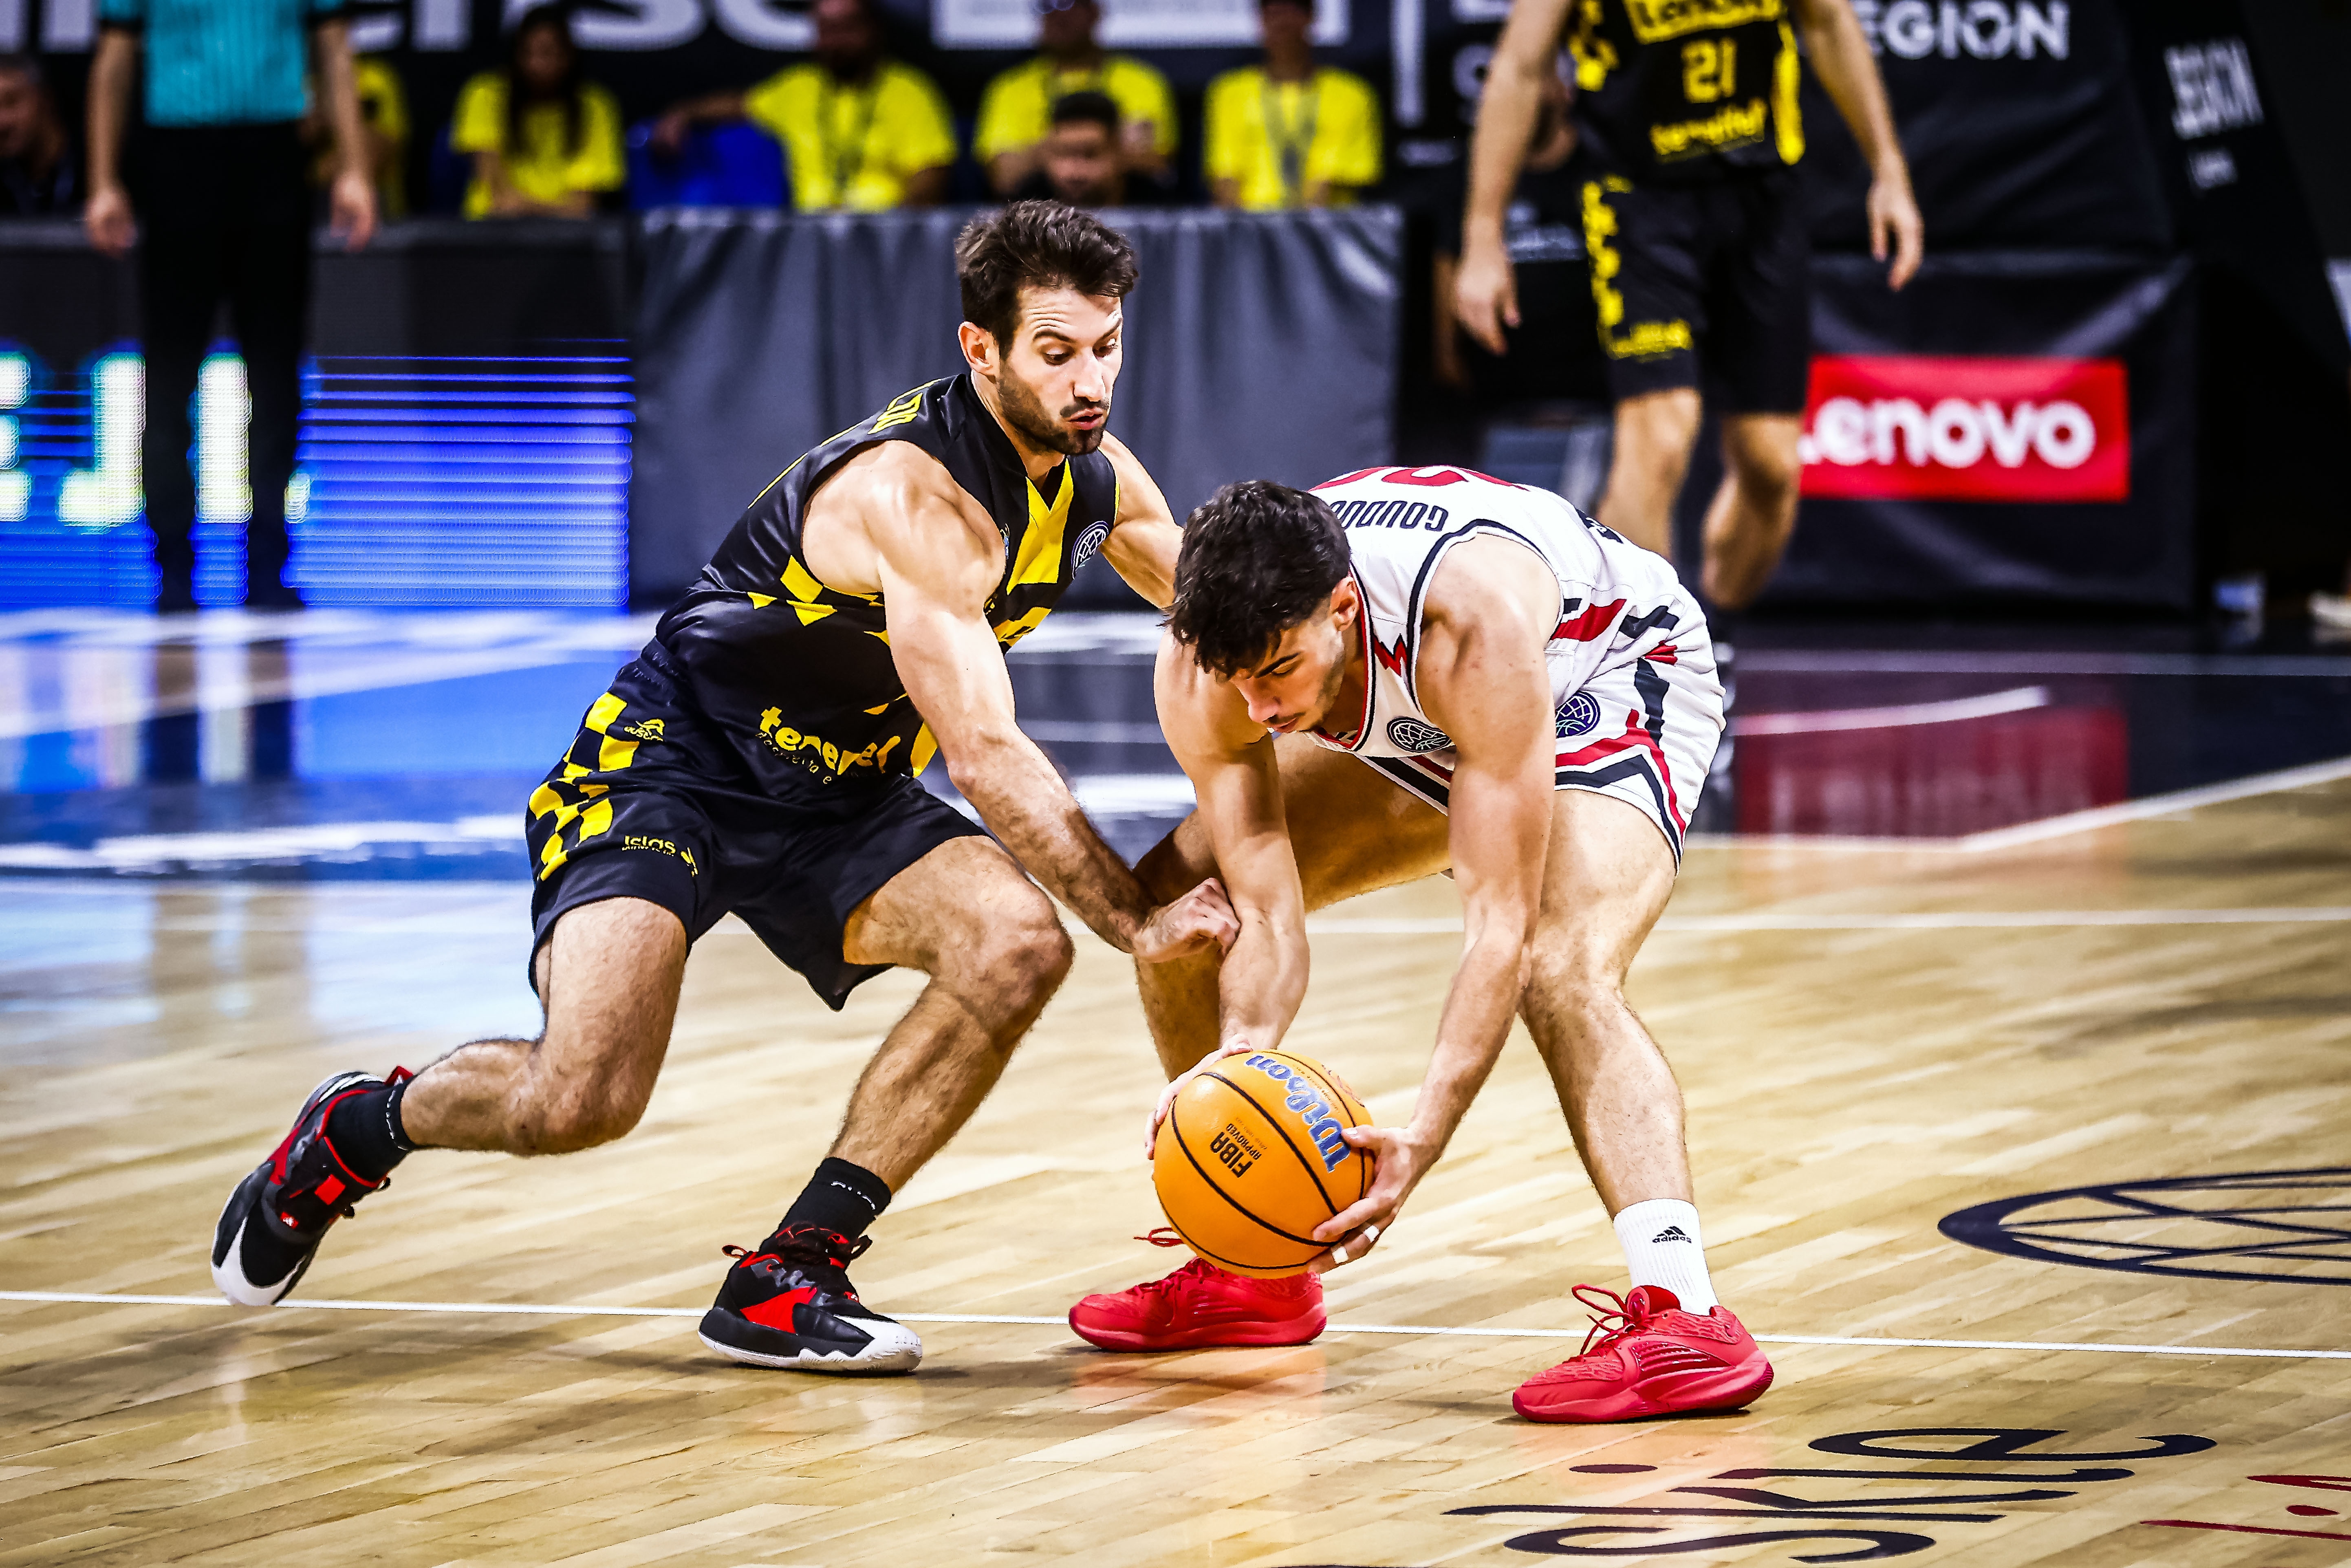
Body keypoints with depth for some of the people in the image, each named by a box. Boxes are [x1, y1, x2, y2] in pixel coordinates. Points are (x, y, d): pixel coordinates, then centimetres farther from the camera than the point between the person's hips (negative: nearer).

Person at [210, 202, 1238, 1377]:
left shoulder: (1098, 477, -3)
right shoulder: (914, 490, -28)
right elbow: (986, 758, -32)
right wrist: (1141, 924, -31)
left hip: (840, 797, 8)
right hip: (673, 761, -8)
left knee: (1020, 947, -21)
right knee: (583, 1101, -25)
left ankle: (787, 1279, -14)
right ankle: (357, 1127, 10)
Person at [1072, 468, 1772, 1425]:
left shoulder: (1476, 626, -44)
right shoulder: (1199, 668, -28)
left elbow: (1500, 924, -42)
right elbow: (1264, 913, -24)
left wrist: (1422, 1141, -52)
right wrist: (1241, 1057, -45)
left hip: (1617, 677, -7)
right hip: (1417, 733, 7)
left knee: (1561, 972, -34)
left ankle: (1684, 1319, -44)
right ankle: (1255, 1269, 15)